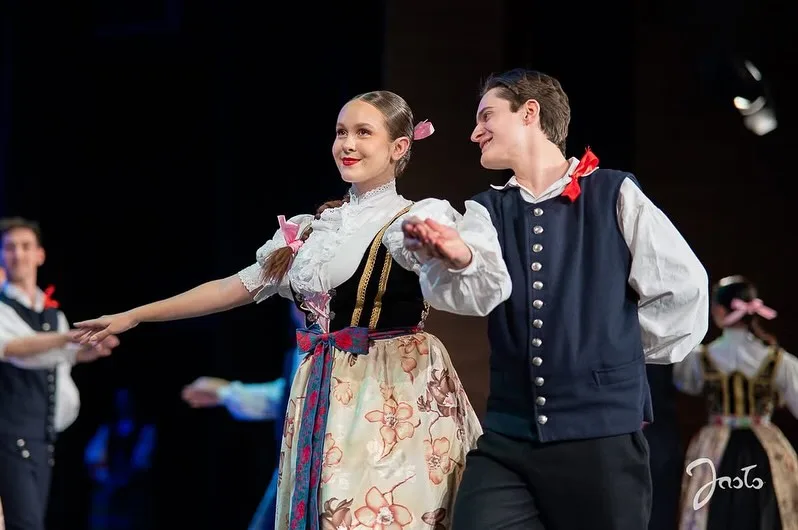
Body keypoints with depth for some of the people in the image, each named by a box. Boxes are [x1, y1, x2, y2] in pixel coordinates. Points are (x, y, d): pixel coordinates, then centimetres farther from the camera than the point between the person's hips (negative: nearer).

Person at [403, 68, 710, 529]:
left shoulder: (615, 196, 1)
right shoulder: (488, 211, 11)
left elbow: (684, 286, 2)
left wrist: (625, 352, 8)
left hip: (601, 437, -3)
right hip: (505, 439, 3)